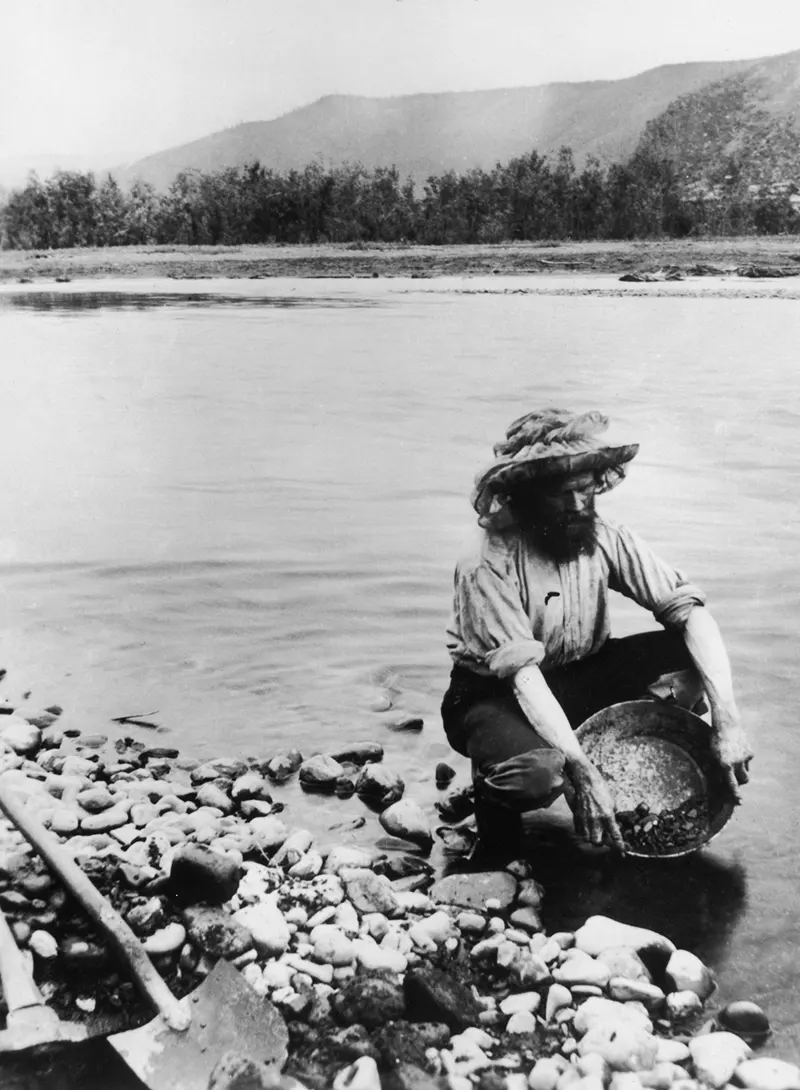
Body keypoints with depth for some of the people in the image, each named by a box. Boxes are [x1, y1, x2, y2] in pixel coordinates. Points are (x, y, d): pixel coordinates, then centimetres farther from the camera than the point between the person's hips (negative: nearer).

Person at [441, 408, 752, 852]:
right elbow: (522, 674, -30)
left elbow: (690, 609, -17)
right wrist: (582, 771, -39)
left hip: (577, 680, 5)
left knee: (686, 658, -17)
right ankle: (494, 789, 0)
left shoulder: (605, 538, -11)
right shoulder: (487, 564, -25)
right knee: (540, 771, -37)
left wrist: (726, 717, -30)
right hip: (495, 695, -5)